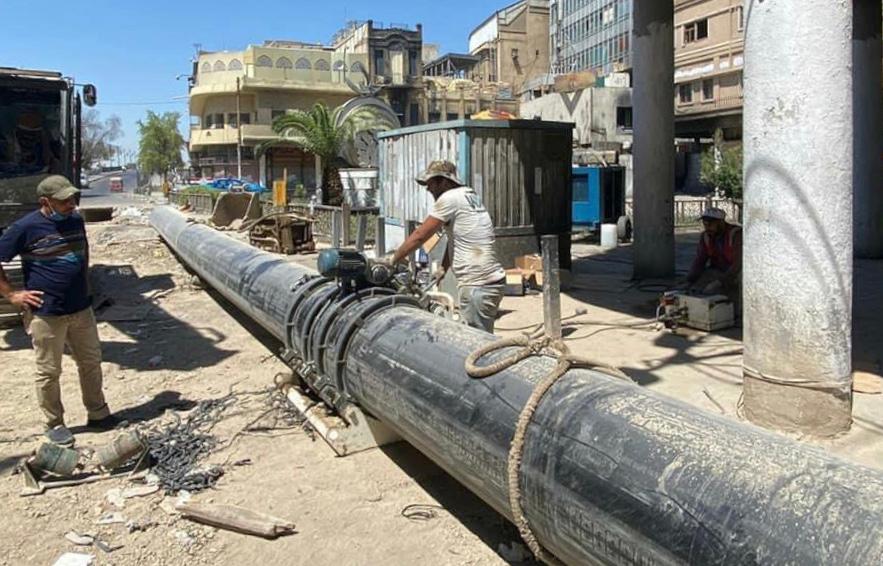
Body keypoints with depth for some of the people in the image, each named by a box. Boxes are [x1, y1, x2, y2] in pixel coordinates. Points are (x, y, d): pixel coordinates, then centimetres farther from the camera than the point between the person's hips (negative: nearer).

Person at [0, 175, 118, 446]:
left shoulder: (76, 221, 5)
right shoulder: (26, 227, -13)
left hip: (81, 309, 6)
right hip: (46, 314, -6)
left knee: (91, 362, 14)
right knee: (49, 372, 7)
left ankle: (98, 414, 28)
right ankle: (54, 424, 22)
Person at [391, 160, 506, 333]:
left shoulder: (450, 198, -9)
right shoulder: (470, 196, 19)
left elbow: (420, 236, -7)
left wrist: (392, 260, 2)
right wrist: (443, 268, 18)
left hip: (477, 285, -10)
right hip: (491, 280, 10)